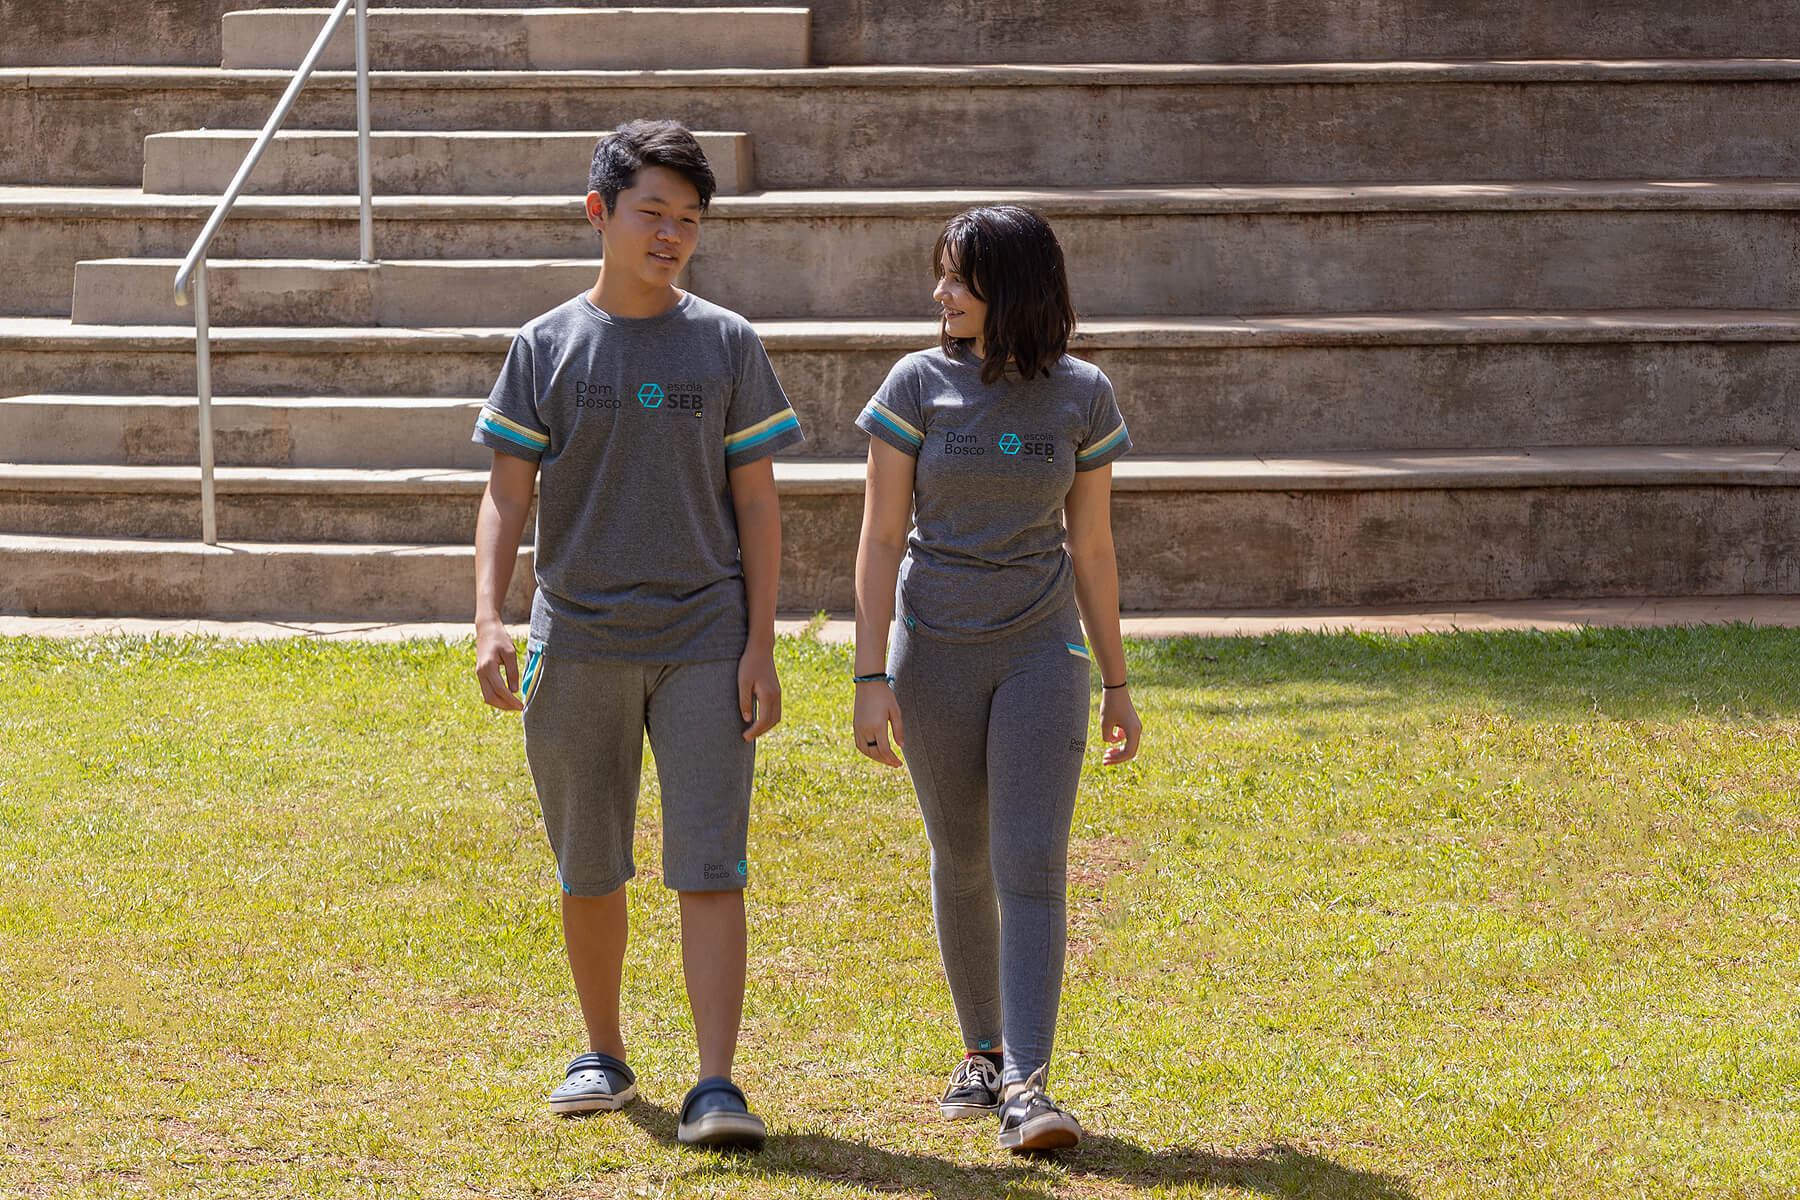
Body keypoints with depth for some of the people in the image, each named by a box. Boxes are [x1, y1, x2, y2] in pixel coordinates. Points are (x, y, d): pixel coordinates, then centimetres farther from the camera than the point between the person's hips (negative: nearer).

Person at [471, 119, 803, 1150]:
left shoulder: (727, 346, 4)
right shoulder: (547, 349, 4)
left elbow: (757, 504, 4)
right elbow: (507, 495, 3)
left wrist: (760, 648, -4)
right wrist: (489, 622, -12)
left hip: (703, 643, -1)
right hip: (578, 641, 1)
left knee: (710, 868, -11)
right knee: (590, 870, 10)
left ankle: (718, 1086, -13)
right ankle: (605, 1057, 28)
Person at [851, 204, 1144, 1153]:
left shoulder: (1081, 398, -1)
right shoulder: (918, 386, -4)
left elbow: (1091, 549, 7)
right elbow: (880, 541, -5)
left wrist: (1116, 683, 8)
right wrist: (871, 679, -12)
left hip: (1040, 650, 0)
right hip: (934, 654, 0)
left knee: (1032, 865, -12)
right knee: (961, 861, 12)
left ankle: (1028, 1086, -18)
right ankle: (981, 1050, 31)